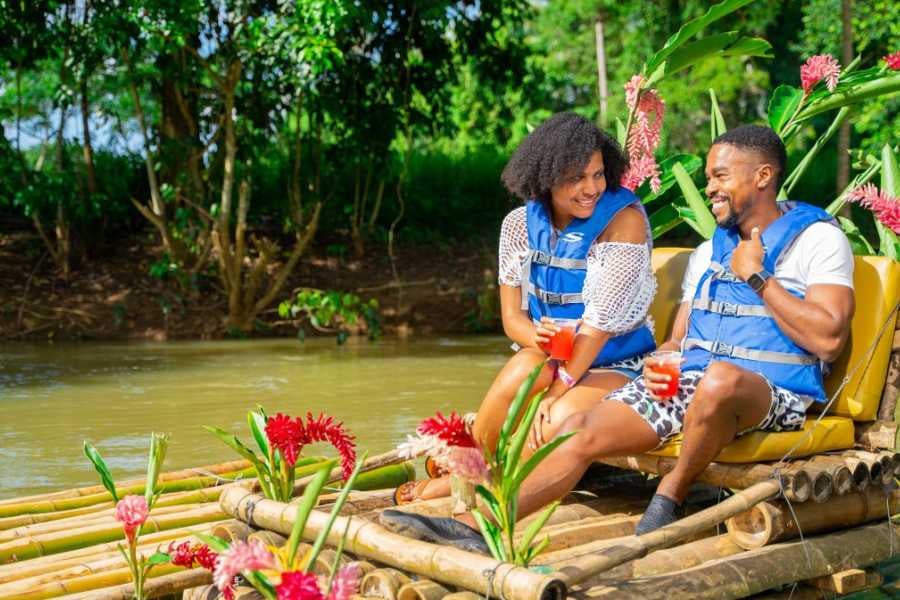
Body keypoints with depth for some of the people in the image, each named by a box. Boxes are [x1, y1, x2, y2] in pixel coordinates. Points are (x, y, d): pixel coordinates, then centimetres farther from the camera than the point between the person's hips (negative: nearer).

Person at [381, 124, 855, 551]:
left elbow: (828, 339, -13)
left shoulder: (817, 239, 1)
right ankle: (475, 524, -19)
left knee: (721, 377, -42)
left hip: (774, 393, -6)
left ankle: (670, 495, -17)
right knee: (579, 431, -15)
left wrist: (757, 277, -9)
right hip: (685, 383, 6)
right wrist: (660, 365, -1)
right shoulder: (709, 251, 22)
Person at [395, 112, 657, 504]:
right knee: (523, 370, -33)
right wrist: (537, 337, -25)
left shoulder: (624, 220, -16)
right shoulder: (521, 224, -2)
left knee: (561, 419, -34)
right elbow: (512, 316, -1)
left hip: (615, 364, -3)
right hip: (552, 355, 3)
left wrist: (554, 393, -24)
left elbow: (602, 320, -21)